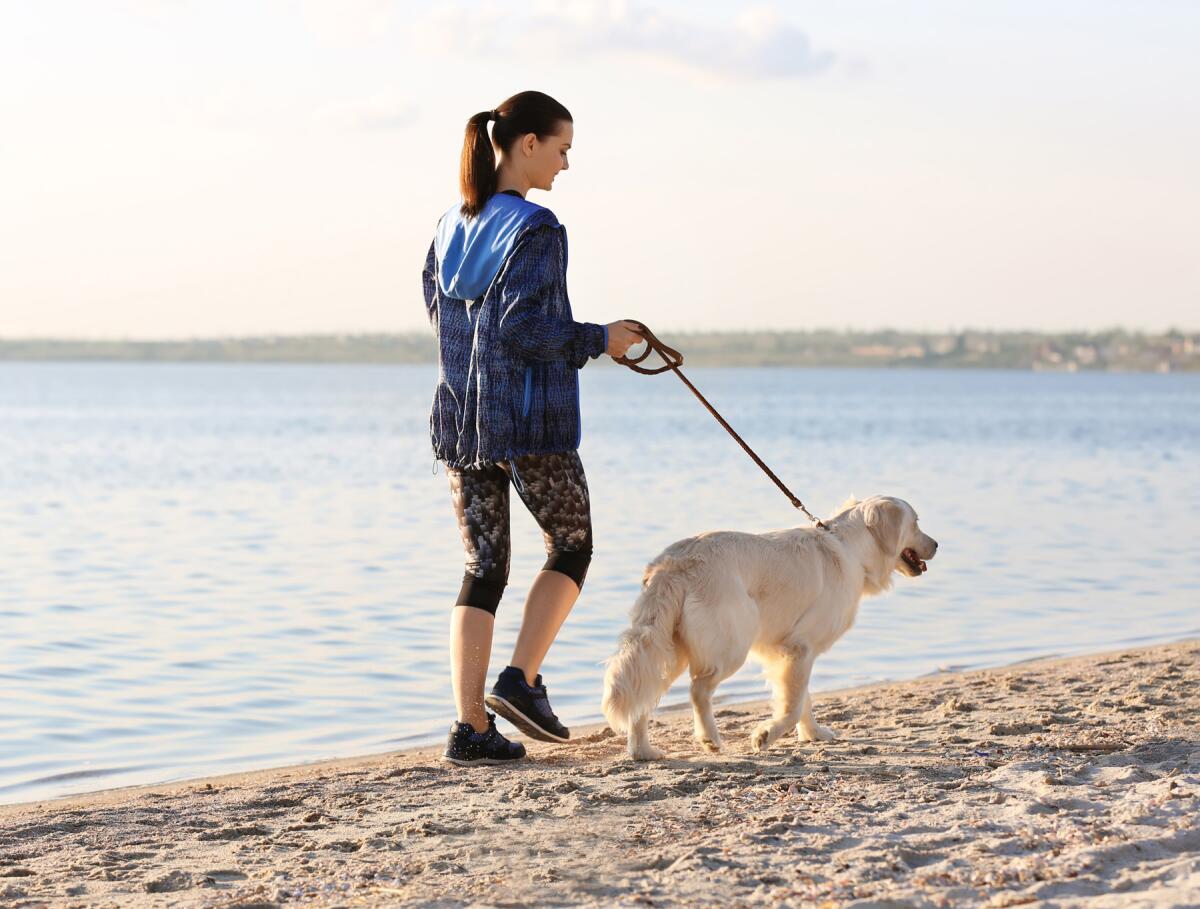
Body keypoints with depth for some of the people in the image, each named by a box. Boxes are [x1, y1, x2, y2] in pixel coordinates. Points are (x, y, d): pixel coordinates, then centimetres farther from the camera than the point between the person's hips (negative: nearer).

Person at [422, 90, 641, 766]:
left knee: (483, 567, 9)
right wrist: (599, 339, -7)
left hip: (459, 418, 7)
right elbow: (524, 331, -20)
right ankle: (521, 680, 3)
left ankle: (471, 727, 2)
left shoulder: (451, 227, 10)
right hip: (531, 419, -7)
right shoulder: (536, 230, -14)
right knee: (571, 547, 15)